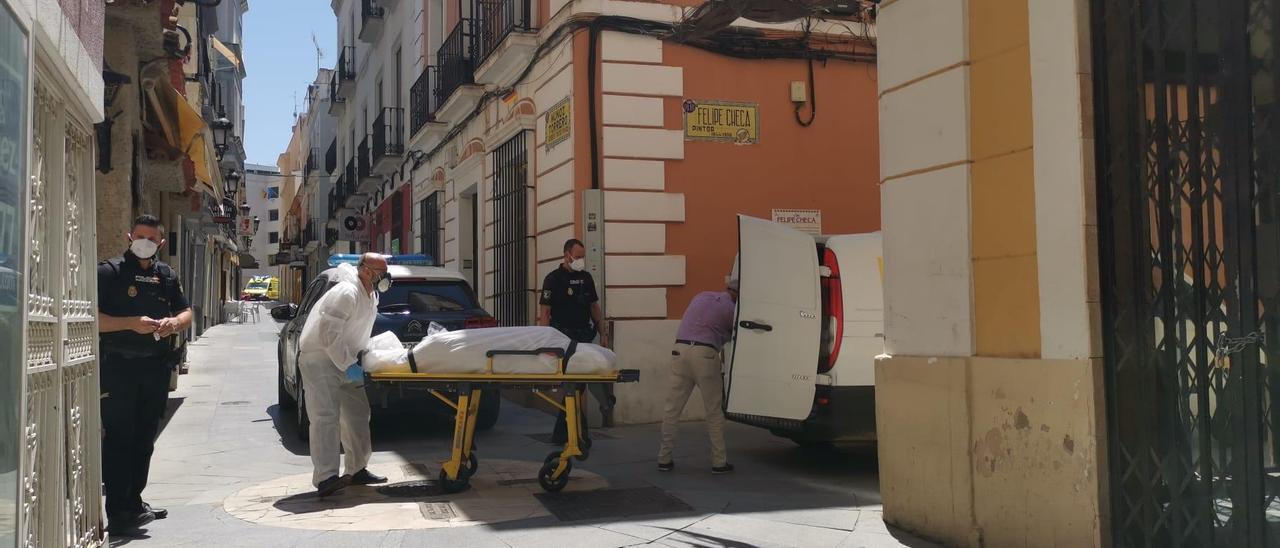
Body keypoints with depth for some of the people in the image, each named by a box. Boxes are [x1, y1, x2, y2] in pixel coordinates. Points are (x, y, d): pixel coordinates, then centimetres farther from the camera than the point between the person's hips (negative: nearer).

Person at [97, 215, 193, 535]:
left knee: (144, 440, 12)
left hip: (156, 367, 6)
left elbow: (187, 313, 18)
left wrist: (174, 322, -5)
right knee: (119, 440, -7)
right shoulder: (109, 272, -3)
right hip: (118, 367, -5)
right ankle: (117, 513, -5)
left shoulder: (167, 276, 14)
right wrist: (132, 323, -20)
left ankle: (134, 503, 22)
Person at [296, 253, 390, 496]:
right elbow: (329, 332, -28)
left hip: (344, 360, 10)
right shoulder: (346, 293, -22)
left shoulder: (370, 295, 9)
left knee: (357, 414, 12)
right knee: (326, 417, -16)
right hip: (319, 358, -10)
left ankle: (357, 470, 22)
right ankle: (326, 478, -19)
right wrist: (348, 364, -26)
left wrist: (356, 359, 7)